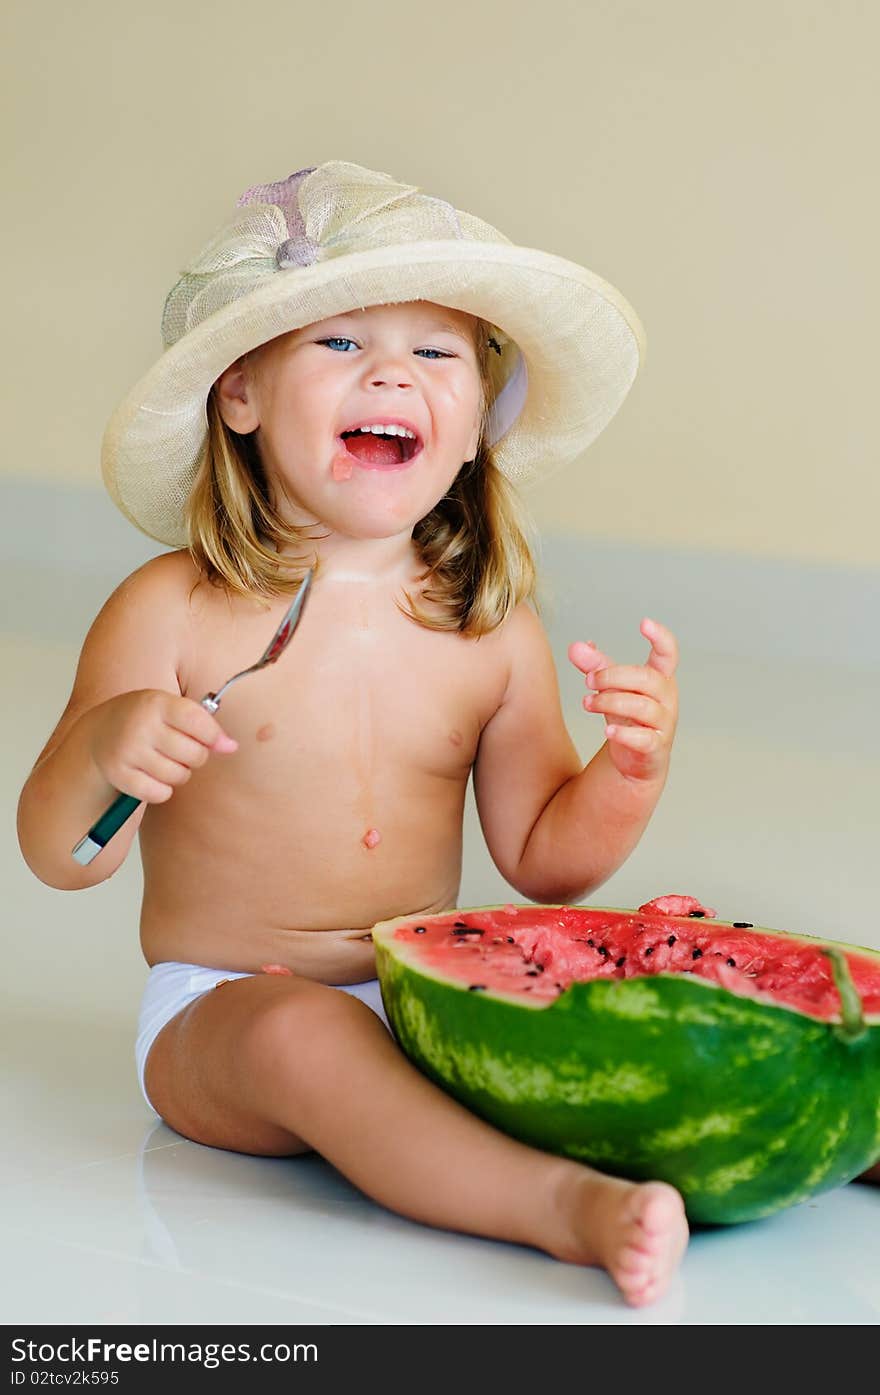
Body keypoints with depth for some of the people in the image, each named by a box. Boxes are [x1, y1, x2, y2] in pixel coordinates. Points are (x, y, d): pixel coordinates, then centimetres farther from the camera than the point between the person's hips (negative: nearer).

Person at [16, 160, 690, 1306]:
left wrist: (633, 767, -12)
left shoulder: (494, 632, 1)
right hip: (217, 1012, -4)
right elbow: (61, 859, -7)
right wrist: (98, 750, -28)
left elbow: (545, 861, 8)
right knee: (306, 1037, -36)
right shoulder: (173, 612, -8)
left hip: (424, 1006, 4)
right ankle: (564, 1203, -46)